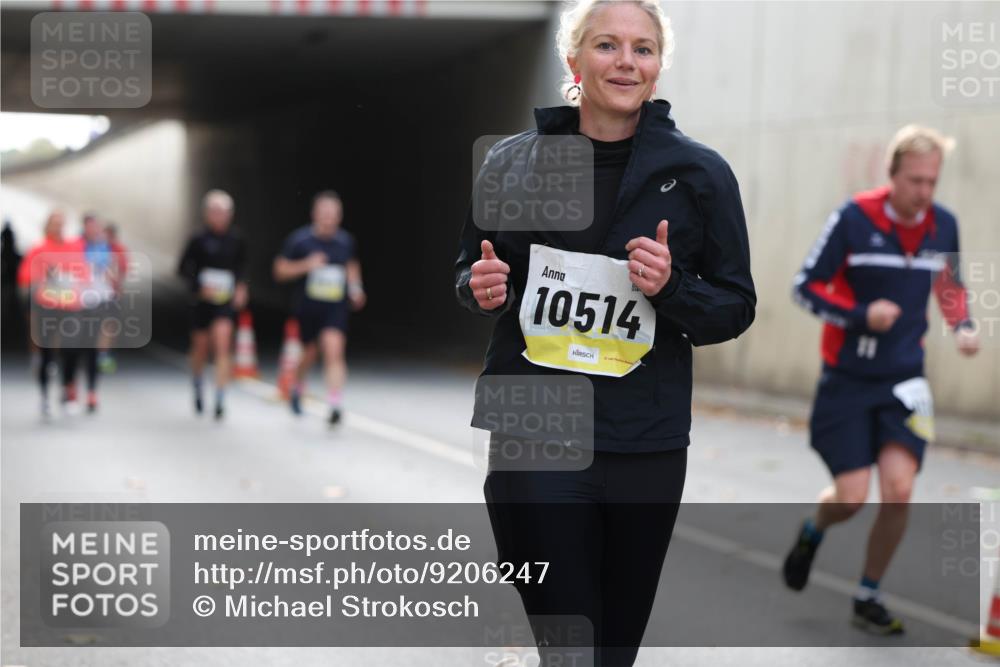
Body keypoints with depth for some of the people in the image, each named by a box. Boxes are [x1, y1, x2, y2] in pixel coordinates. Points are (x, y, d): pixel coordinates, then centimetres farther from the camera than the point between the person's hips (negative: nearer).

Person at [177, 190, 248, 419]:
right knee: (201, 348, 13)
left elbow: (241, 265, 18)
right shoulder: (199, 240, -5)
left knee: (223, 344, -16)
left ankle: (220, 400, -16)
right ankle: (197, 387, 42)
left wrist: (241, 286, 4)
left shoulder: (236, 240, 1)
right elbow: (183, 269, -2)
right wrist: (200, 286, -16)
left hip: (225, 301, 0)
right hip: (202, 301, 0)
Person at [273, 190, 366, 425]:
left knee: (334, 350, -17)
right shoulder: (300, 239, -5)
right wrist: (306, 265, -16)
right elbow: (280, 270, -1)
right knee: (310, 352, 13)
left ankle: (334, 406, -20)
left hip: (336, 307, 0)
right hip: (307, 306, 0)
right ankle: (297, 388, 44)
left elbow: (353, 265, 22)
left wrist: (355, 287, 5)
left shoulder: (346, 241, 3)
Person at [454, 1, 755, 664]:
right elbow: (469, 270, 17)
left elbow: (736, 307, 4)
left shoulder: (700, 173, 0)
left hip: (646, 445, 1)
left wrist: (671, 286, -16)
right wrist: (481, 288, -7)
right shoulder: (513, 162, 3)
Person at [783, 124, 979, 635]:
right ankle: (813, 532, 33)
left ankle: (868, 597, 9)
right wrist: (861, 315, -23)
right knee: (851, 498, -5)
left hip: (904, 381, 3)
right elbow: (806, 286, -9)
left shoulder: (943, 225, 0)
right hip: (848, 378, -3)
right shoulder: (854, 218, -14)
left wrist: (962, 326, -1)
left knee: (898, 490, -12)